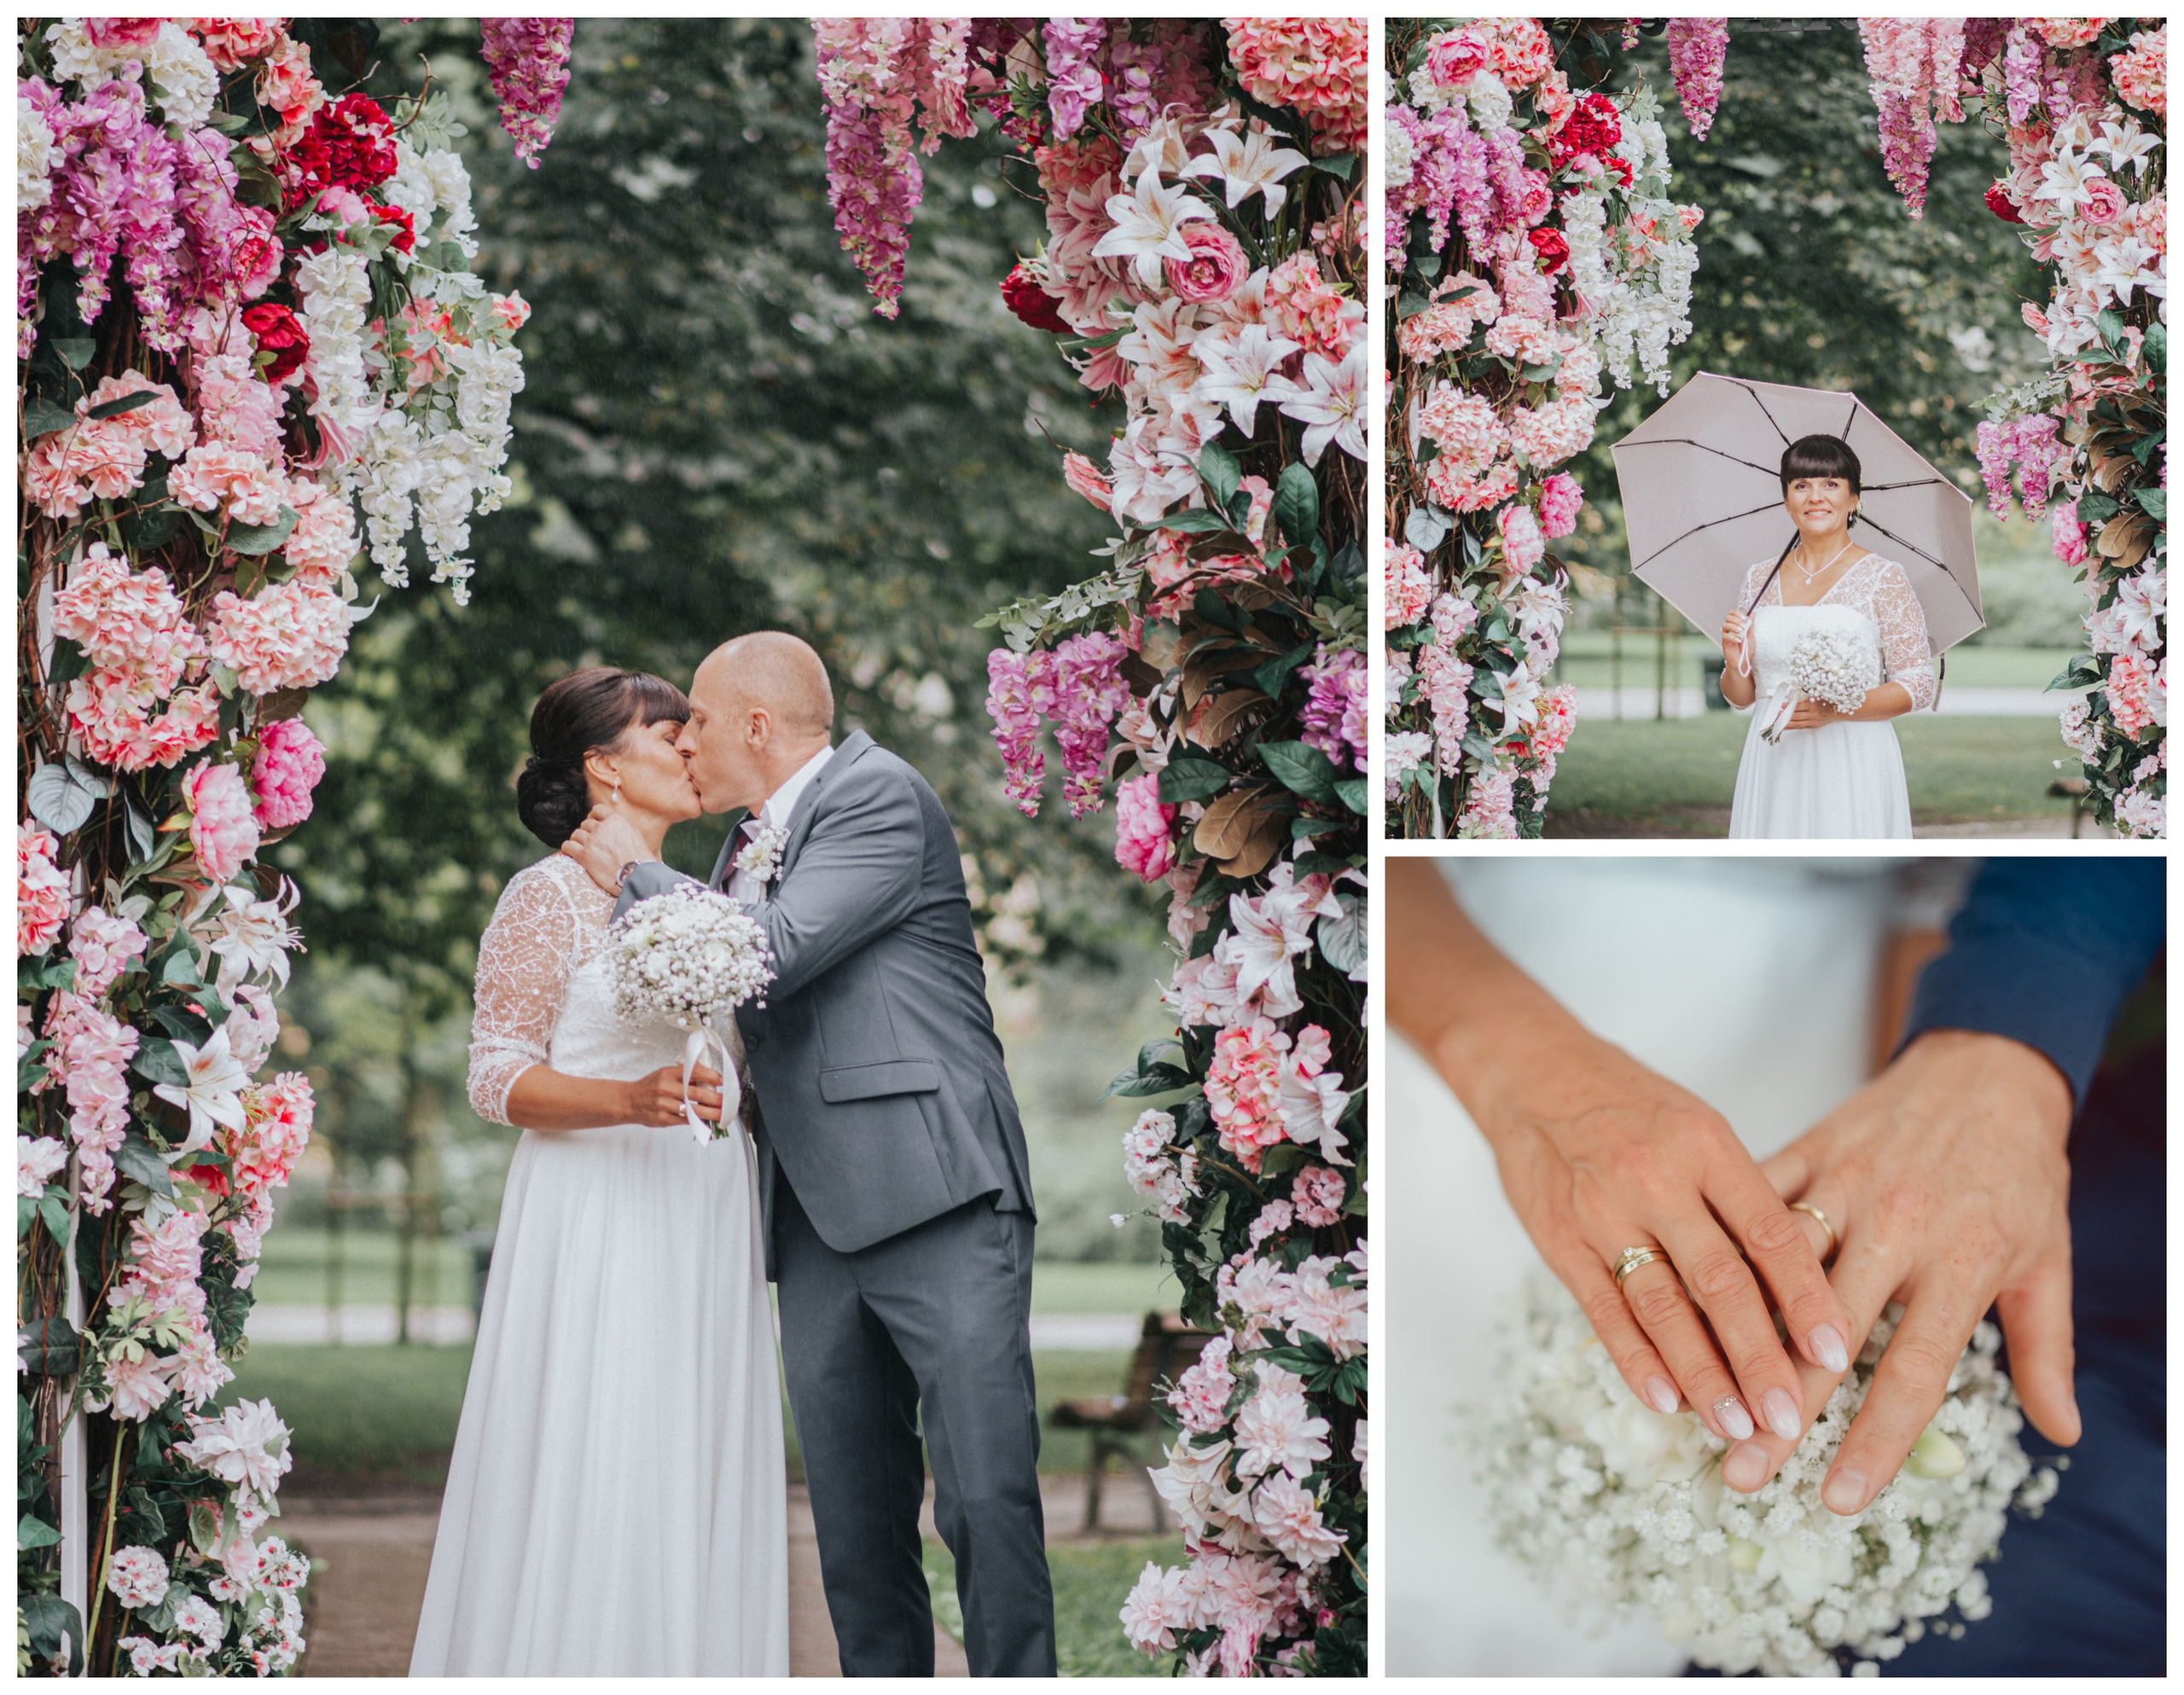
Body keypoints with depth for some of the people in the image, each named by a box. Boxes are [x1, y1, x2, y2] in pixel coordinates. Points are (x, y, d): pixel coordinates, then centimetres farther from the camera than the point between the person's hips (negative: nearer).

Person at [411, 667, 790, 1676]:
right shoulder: (549, 895, -5)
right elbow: (499, 1080, -11)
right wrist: (631, 1102, -24)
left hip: (704, 1228, 7)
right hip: (600, 1223, -7)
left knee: (694, 1491, 4)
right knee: (589, 1487, -9)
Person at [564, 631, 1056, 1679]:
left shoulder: (880, 798, -5)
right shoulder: (745, 852, 21)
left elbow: (773, 956, -15)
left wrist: (637, 876, -2)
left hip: (935, 1199, -8)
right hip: (818, 1220, 8)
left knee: (985, 1492, -12)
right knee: (854, 1518, 6)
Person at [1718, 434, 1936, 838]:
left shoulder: (1882, 577, -1)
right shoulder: (1760, 579, 11)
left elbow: (1918, 686, -5)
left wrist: (1836, 710, -17)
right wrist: (1735, 663, -6)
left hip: (1852, 767, -3)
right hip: (1773, 770, 3)